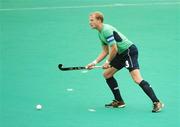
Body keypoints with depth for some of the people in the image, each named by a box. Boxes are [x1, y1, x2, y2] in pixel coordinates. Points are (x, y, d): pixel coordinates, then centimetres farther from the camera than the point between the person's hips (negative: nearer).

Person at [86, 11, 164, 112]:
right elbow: (105, 51, 19)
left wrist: (108, 62, -5)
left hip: (129, 50, -11)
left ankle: (157, 103, -23)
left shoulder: (106, 30, -18)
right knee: (107, 74, 13)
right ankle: (119, 101, 18)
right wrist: (95, 62, 8)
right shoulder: (100, 33, 14)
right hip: (121, 54, 11)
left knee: (137, 79, -21)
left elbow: (114, 49, -20)